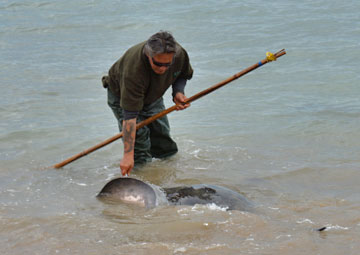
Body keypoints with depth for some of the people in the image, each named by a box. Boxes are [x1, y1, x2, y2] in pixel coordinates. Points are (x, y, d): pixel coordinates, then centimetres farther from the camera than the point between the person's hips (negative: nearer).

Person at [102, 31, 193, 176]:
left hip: (152, 96, 5)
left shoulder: (180, 54, -30)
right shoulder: (134, 68, -46)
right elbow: (130, 116, -47)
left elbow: (183, 75, -1)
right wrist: (128, 155, -49)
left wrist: (178, 92, -24)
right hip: (121, 95, -5)